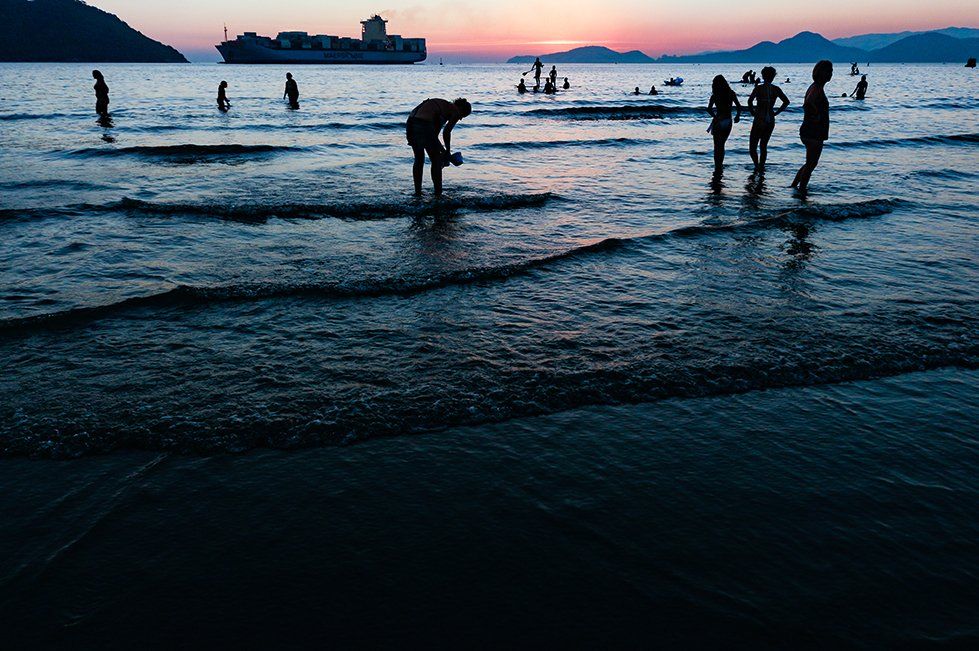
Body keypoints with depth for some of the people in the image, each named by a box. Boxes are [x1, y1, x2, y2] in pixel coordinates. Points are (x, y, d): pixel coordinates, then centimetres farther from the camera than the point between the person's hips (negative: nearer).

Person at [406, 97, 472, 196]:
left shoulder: (444, 105, 30)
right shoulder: (456, 112, 7)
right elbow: (446, 132, -5)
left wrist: (439, 147, 35)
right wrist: (448, 151, 7)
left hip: (410, 122, 8)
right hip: (424, 125, -8)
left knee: (419, 159, 22)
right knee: (436, 161, 7)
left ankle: (417, 191, 27)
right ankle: (438, 193, 10)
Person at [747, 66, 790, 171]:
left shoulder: (758, 88, -7)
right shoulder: (776, 89, 4)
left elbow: (750, 100, -19)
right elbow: (786, 101, 3)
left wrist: (752, 112, -5)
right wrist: (776, 112, 9)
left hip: (759, 120, -5)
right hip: (771, 121, 5)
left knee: (753, 146, 1)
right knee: (764, 146, 17)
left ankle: (757, 165, -19)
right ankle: (761, 167, 18)